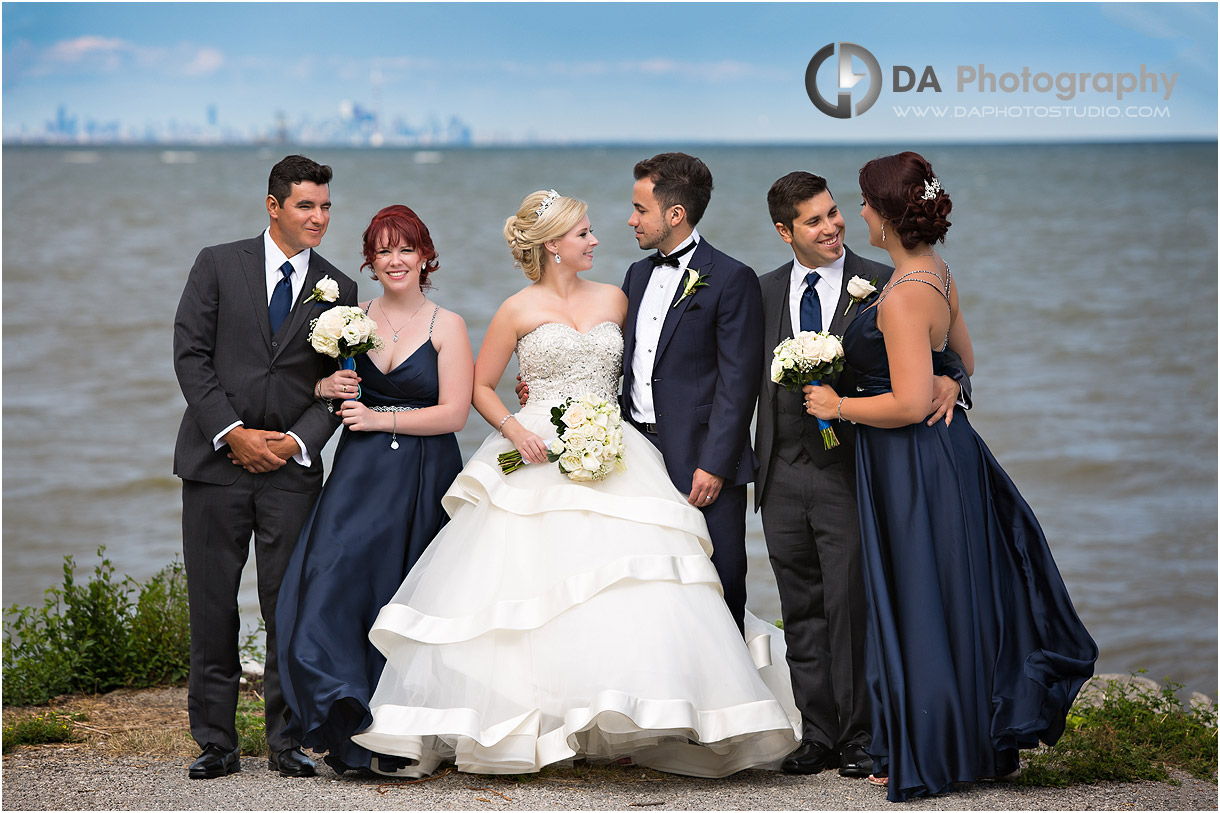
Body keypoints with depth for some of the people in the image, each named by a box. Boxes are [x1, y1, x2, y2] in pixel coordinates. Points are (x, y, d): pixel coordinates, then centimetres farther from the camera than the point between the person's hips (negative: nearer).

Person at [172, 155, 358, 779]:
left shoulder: (338, 291, 9)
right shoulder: (218, 265, 4)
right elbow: (191, 355, -2)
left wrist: (296, 441, -9)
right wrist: (234, 434, -10)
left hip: (292, 468, 1)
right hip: (216, 459, -1)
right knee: (212, 605, 2)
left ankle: (287, 740, 9)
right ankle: (216, 743, 9)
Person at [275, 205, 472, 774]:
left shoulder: (446, 326, 0)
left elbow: (454, 413, -8)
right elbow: (320, 382, 18)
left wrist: (378, 419, -12)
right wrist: (329, 388, -5)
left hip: (422, 479, -2)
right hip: (360, 473, 2)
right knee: (333, 583, -14)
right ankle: (349, 731, -13)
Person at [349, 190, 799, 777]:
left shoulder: (614, 300, 13)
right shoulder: (518, 311, 3)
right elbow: (480, 388, 7)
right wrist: (515, 430, -10)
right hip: (539, 462, -3)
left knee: (629, 588, -11)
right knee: (530, 590, -7)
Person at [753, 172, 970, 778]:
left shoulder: (881, 285, -3)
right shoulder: (766, 292, 9)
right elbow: (760, 382, 12)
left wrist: (950, 381, -27)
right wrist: (758, 464, 6)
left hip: (849, 475, -4)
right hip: (783, 476, 4)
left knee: (850, 608, -2)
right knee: (802, 613, 10)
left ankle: (859, 737, 8)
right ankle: (818, 735, 18)